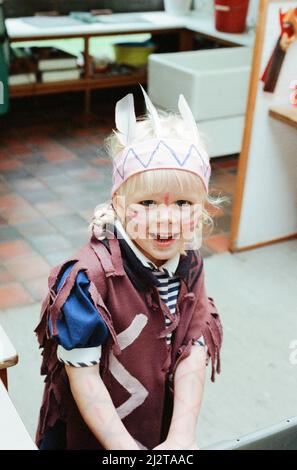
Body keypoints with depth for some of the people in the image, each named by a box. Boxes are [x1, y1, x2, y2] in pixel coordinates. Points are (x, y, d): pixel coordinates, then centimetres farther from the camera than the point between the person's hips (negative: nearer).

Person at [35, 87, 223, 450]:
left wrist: (182, 437, -20)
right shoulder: (91, 277, -27)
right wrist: (125, 447, -21)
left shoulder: (190, 265, -10)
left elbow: (193, 356, -12)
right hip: (93, 434, -4)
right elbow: (82, 376, -23)